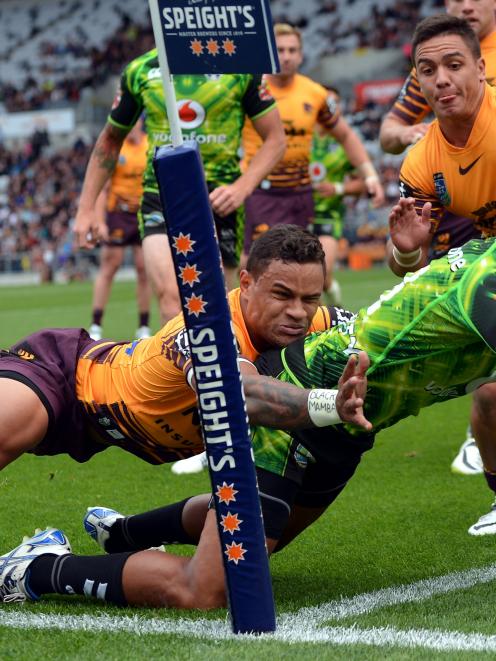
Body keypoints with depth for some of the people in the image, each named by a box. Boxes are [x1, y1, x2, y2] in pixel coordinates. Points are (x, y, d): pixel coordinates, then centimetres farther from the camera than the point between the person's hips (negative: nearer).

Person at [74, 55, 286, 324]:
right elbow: (110, 139, 18)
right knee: (172, 298, -23)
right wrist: (86, 208, 14)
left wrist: (242, 187, -14)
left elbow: (275, 138, 3)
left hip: (218, 203, 0)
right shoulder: (139, 70, 6)